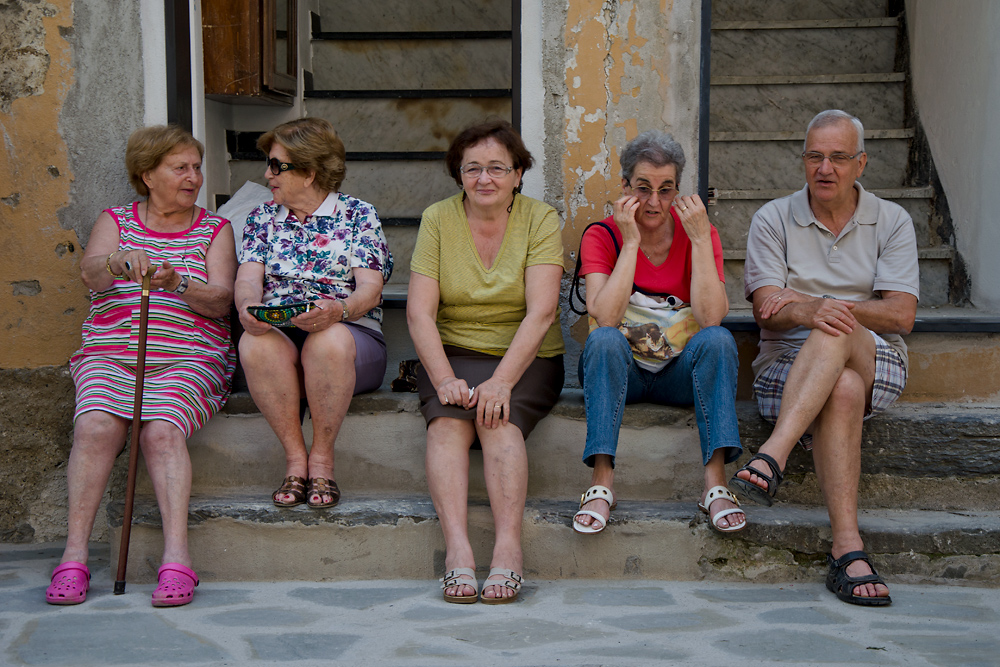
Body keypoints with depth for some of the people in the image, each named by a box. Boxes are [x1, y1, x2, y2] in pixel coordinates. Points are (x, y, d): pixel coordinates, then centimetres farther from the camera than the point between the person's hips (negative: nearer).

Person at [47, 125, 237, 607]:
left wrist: (179, 286, -20)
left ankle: (176, 555, -39)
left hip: (189, 359, -1)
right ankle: (74, 554, -29)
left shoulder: (215, 229, 15)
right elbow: (90, 272, -5)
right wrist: (123, 262, -28)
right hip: (110, 354, 1)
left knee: (161, 430, -30)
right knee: (96, 426, -29)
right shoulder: (115, 221, 16)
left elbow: (220, 301, 1)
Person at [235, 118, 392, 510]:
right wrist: (248, 308, -20)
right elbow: (248, 277, 5)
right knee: (254, 344, -35)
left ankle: (322, 458, -21)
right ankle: (295, 457, -22)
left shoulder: (359, 215, 8)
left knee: (328, 342, -39)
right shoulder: (262, 218, 19)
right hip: (276, 331, 2)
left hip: (350, 333, -2)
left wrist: (339, 309, -27)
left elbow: (370, 287, -4)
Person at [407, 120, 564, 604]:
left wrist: (502, 380, -26)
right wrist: (444, 379, -22)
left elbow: (541, 312, -14)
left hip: (525, 359, -1)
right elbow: (419, 312, -6)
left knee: (499, 417, -30)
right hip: (453, 354, 1)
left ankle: (508, 547, -37)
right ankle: (457, 547, -39)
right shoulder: (438, 220, 2)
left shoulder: (540, 220, -3)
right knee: (448, 418, -29)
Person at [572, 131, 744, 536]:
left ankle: (716, 482, -33)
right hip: (620, 370, -1)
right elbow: (605, 318, -23)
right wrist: (631, 242, -23)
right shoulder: (602, 236, -6)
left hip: (682, 372, 1)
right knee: (605, 341, -32)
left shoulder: (698, 234, -3)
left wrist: (700, 239, -22)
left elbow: (711, 318, -19)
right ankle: (602, 483, -35)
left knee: (717, 339, -28)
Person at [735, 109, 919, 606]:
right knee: (842, 390, -38)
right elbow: (767, 310, -3)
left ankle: (772, 455, -52)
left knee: (834, 335, -37)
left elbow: (901, 316, -3)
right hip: (787, 369, 0)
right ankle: (847, 547, -48)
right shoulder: (773, 220, 9)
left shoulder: (891, 222, 9)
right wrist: (809, 311, -28)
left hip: (876, 366, 0)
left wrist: (815, 304, -13)